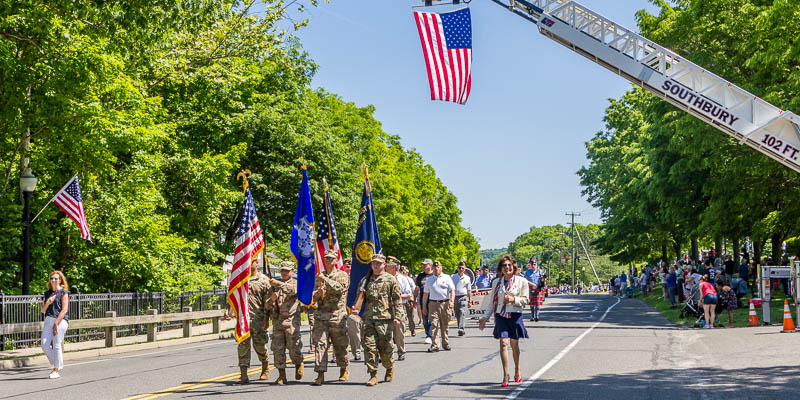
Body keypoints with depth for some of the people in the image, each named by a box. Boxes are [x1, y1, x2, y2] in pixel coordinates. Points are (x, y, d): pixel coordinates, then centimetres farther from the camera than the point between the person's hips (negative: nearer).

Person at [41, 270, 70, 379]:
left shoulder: (64, 292, -2)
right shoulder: (47, 293, 16)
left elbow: (64, 310, -9)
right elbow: (42, 310, 14)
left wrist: (56, 323, -14)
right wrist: (47, 303, -7)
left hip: (60, 321, -6)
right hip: (48, 320, 6)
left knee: (57, 346, -5)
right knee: (44, 345, -2)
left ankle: (57, 370, 3)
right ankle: (57, 365, 16)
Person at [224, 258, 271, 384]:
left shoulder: (264, 280, 1)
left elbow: (267, 302, -1)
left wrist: (266, 319, -8)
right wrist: (229, 312, 0)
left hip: (258, 318, -3)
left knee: (259, 345, 5)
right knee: (242, 345, -4)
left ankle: (265, 369, 29)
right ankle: (244, 375, -3)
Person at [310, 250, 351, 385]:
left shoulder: (342, 275, 4)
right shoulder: (319, 276, 16)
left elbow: (340, 288, -16)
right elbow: (314, 296, 16)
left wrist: (326, 279, -20)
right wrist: (318, 293, -7)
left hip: (337, 315, -3)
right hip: (321, 314, 3)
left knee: (340, 346, 6)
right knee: (320, 344, -8)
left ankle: (344, 370, 28)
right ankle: (320, 375, -9)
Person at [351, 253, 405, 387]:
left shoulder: (391, 280, 3)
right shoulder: (365, 280, 13)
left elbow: (397, 300, 0)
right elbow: (360, 297, 16)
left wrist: (398, 316, -9)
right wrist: (356, 308, -3)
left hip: (385, 318, -3)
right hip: (368, 318, 3)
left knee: (385, 347, 3)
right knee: (369, 346, -6)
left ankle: (390, 368, 30)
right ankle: (373, 375, 0)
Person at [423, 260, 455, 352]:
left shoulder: (446, 278, 8)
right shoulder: (429, 279, 13)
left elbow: (452, 290, 2)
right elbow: (426, 294, 14)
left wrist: (452, 301, -14)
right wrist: (424, 307, 11)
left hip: (445, 303, 0)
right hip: (433, 304, 0)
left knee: (444, 326, 7)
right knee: (434, 325, -10)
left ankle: (445, 344, 20)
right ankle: (434, 345, -14)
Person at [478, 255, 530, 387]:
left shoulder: (521, 282, 0)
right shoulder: (496, 282, 9)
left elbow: (526, 300, 0)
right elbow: (492, 301, 14)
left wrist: (513, 299, -17)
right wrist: (485, 317, 11)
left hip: (515, 315, -1)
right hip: (501, 315, 1)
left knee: (514, 344, 9)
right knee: (503, 343, -11)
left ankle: (517, 369, 32)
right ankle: (505, 374, -11)